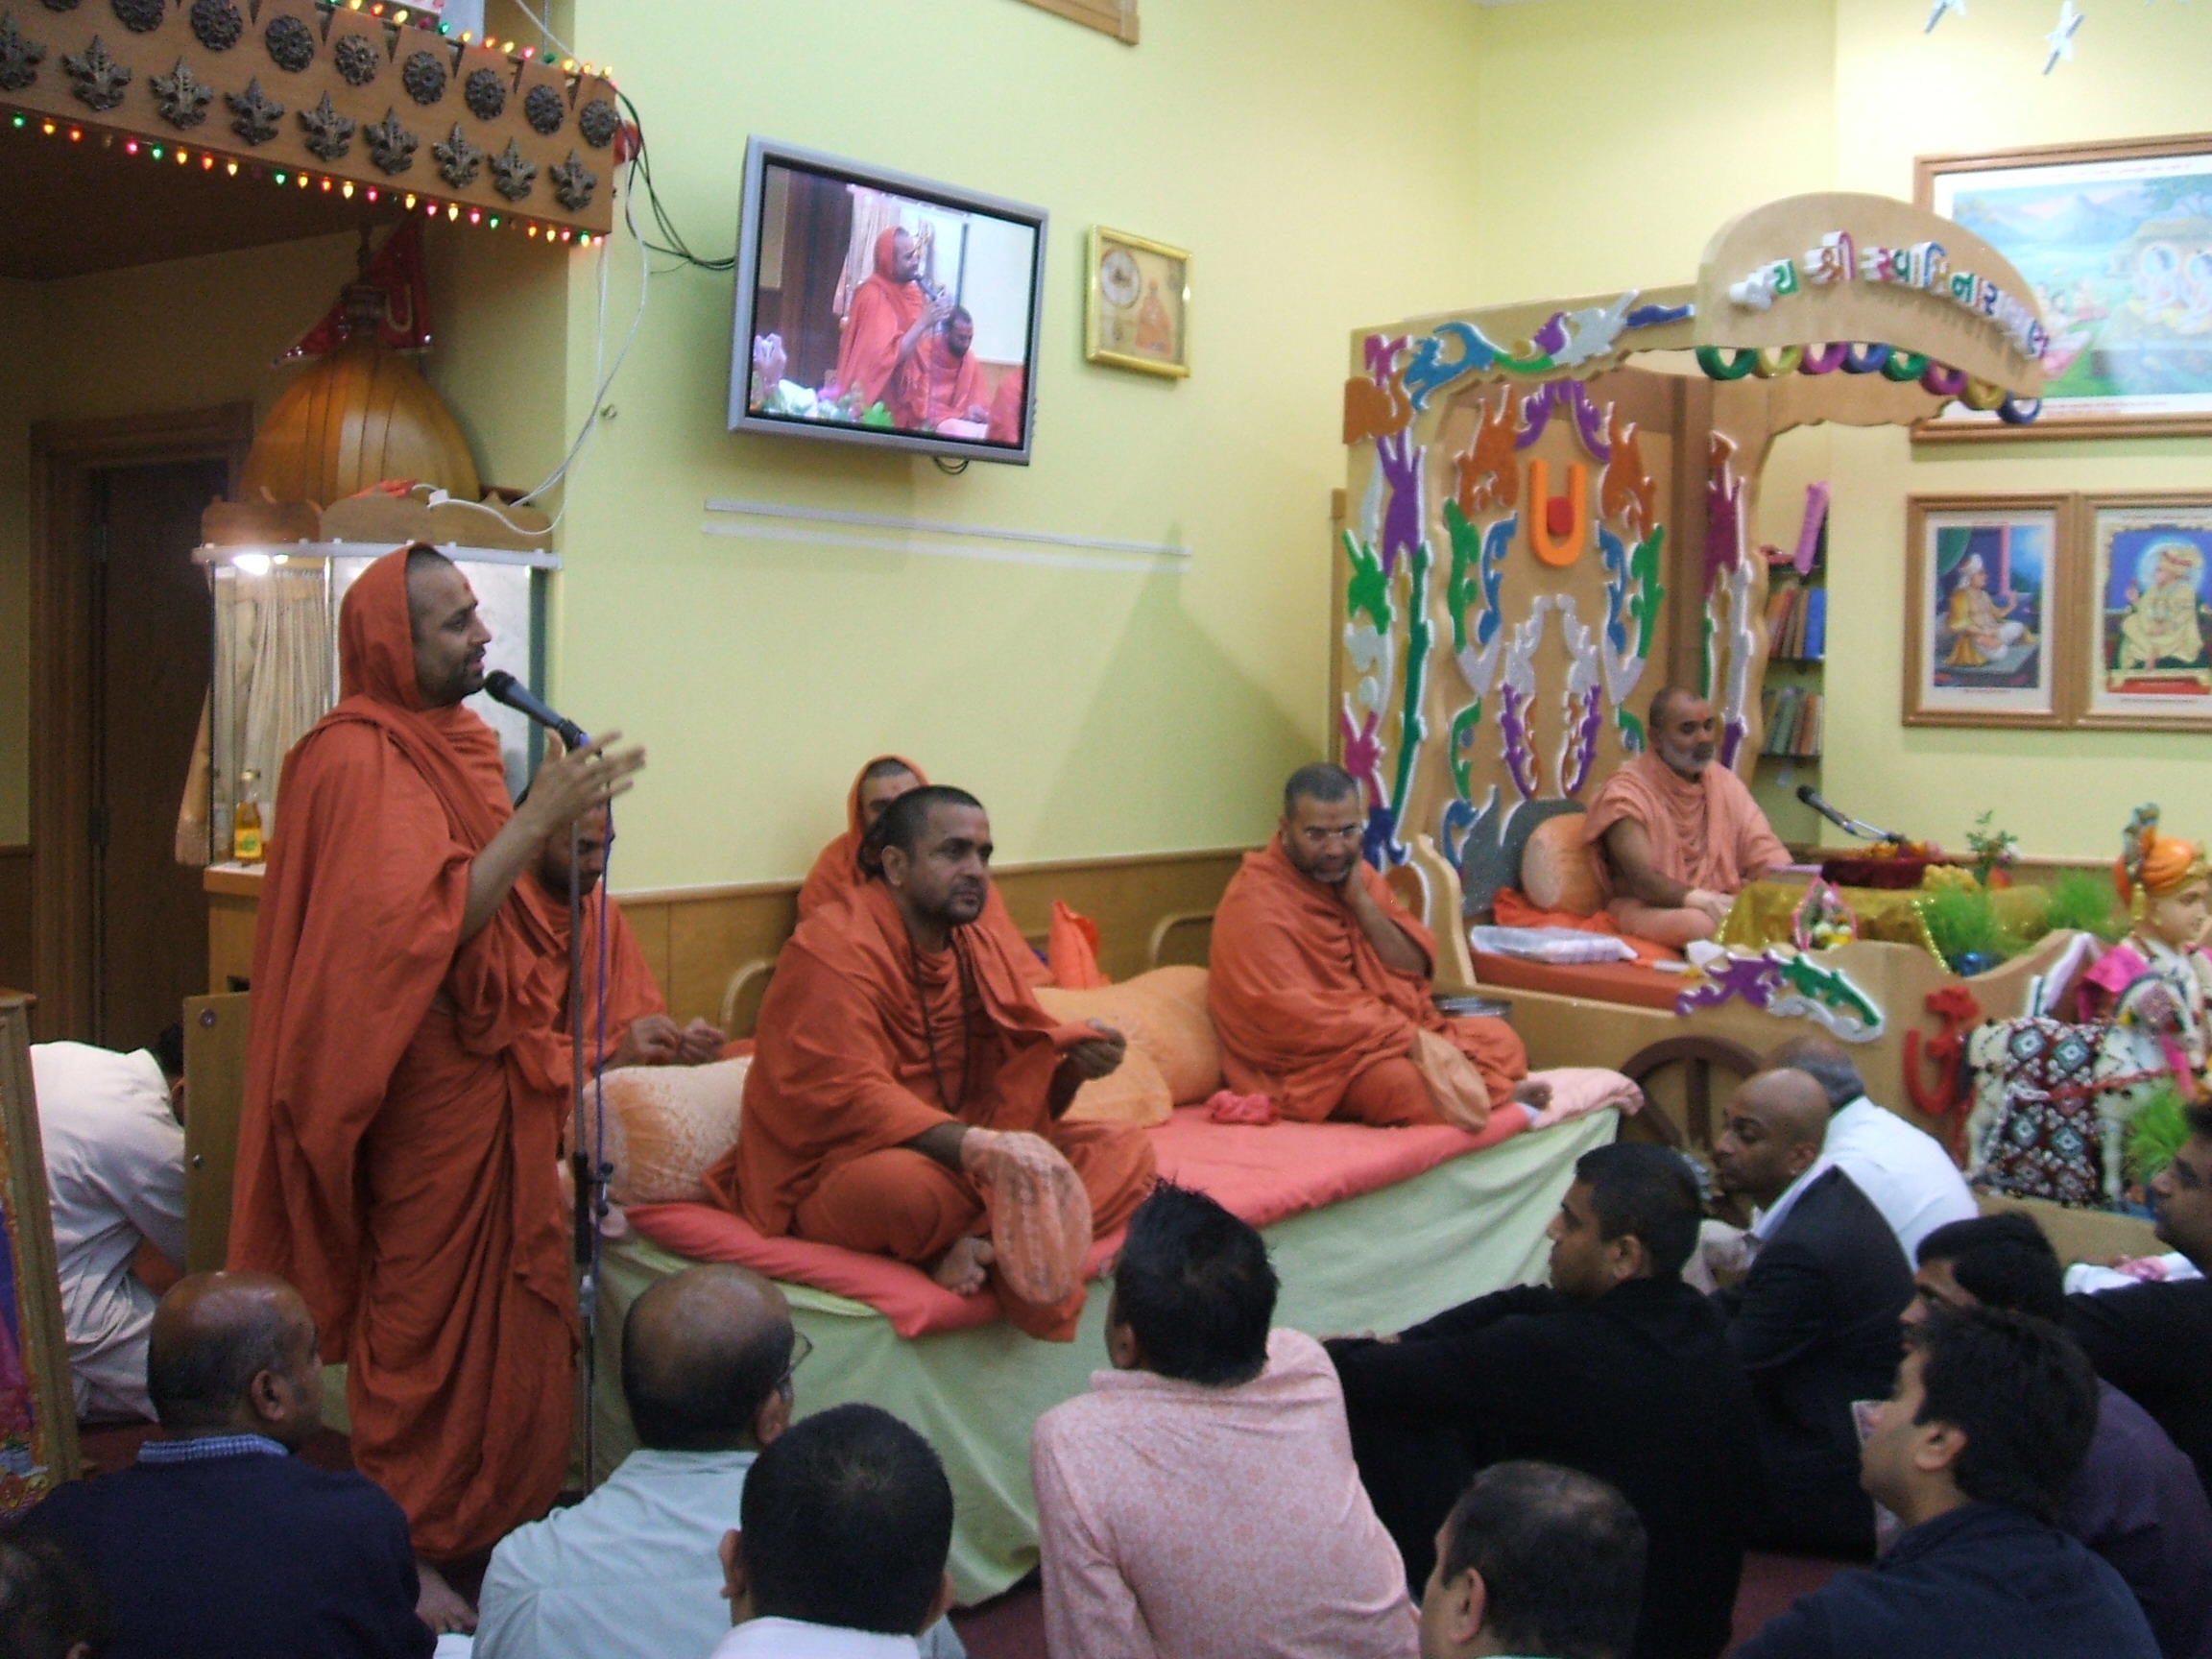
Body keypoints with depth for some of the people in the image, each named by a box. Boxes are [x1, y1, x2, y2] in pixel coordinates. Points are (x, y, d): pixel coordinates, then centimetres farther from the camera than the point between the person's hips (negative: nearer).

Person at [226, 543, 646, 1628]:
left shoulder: (452, 739, 11)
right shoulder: (360, 760, -18)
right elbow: (425, 927, -29)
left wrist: (560, 821, 3)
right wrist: (539, 816, -29)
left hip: (495, 1065, 9)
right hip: (431, 1080, -9)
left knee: (506, 1296, 17)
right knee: (424, 1315, 2)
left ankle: (497, 1510, 31)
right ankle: (406, 1552, 16)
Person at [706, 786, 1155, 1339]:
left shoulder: (982, 952, 11)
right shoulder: (834, 949, -13)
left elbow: (1022, 1087, 10)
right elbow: (847, 1101, -24)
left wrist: (1074, 1066, -14)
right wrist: (975, 1146, -37)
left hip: (960, 1157, 8)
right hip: (828, 1180, -8)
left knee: (1125, 1148, -9)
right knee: (908, 1182, -41)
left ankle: (976, 1244, -29)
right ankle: (1003, 1245, -10)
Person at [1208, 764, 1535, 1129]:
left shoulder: (1355, 875, 8)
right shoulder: (1255, 903, -17)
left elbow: (1415, 969, 3)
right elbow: (1297, 1016, -24)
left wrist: (1360, 901, -11)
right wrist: (1407, 1038, -24)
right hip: (1312, 1062, -8)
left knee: (1500, 1039, 0)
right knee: (1408, 1082, -32)